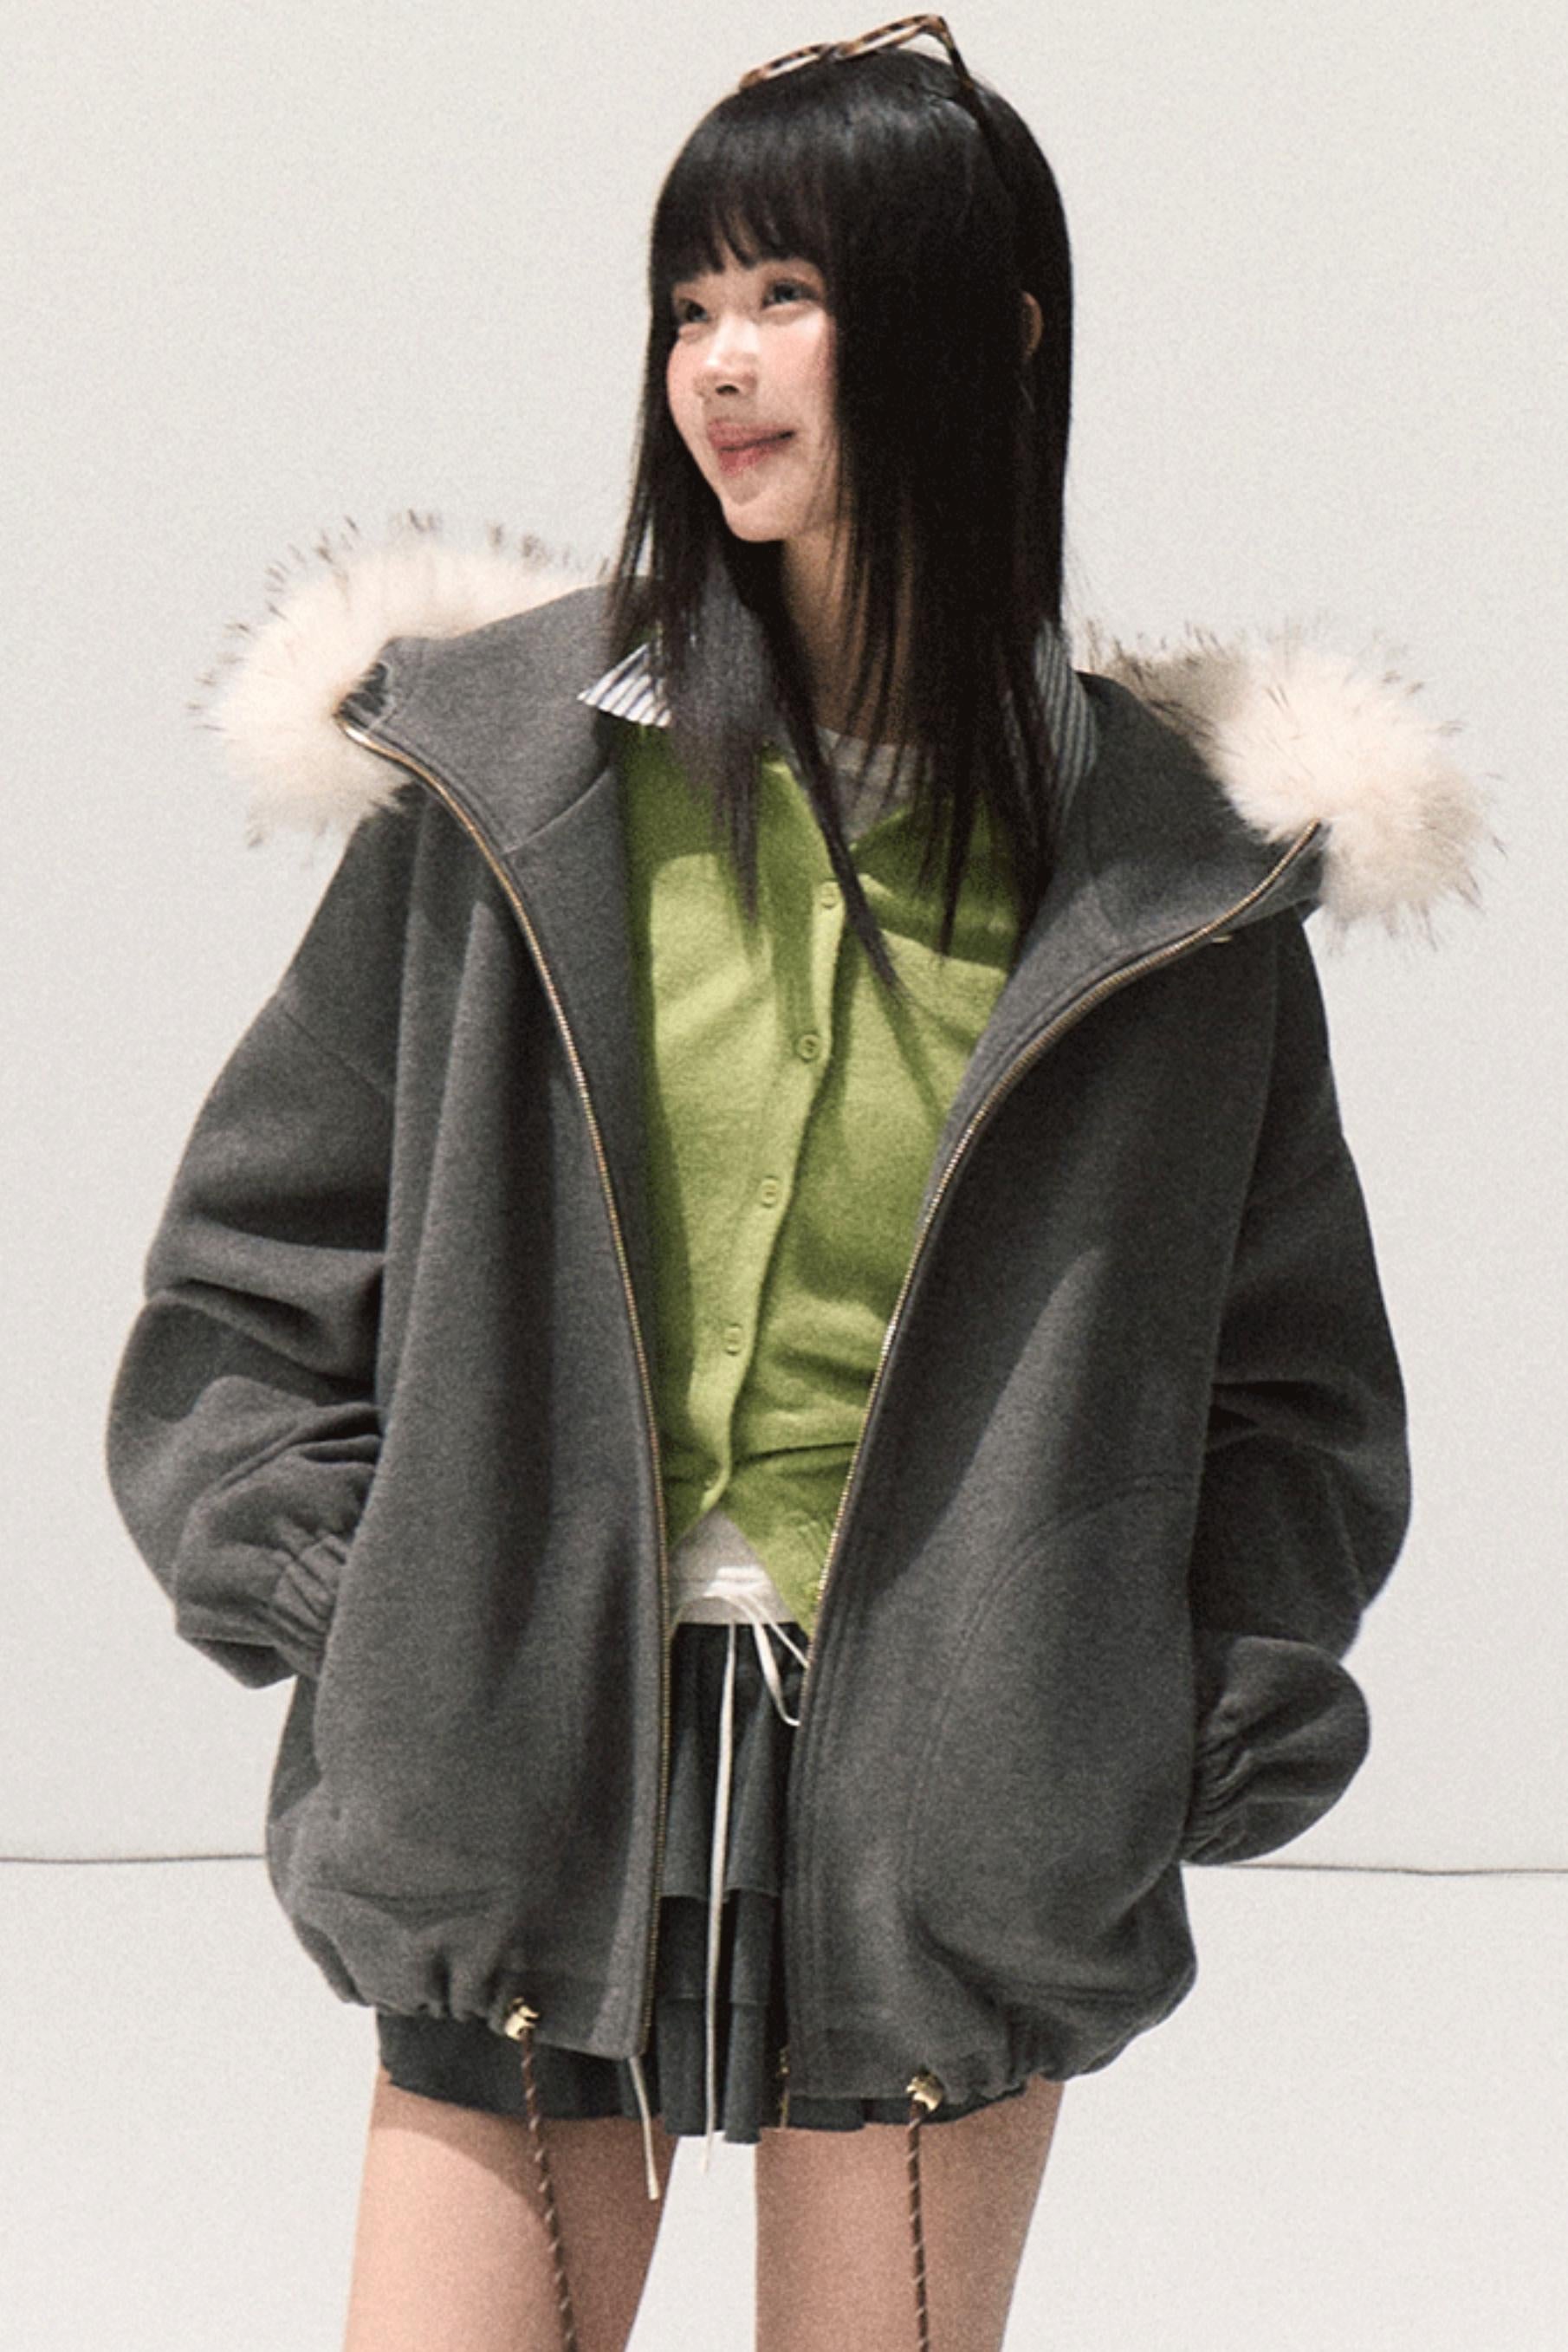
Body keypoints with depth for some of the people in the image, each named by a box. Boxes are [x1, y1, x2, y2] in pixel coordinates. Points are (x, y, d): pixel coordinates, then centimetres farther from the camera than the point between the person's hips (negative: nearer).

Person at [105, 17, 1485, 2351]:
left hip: (947, 1794, 0)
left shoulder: (1166, 857, 2)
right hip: (526, 1771, 0)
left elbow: (1291, 1367, 11)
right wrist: (284, 1557, 0)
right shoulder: (510, 774, 2)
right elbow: (262, 1239, 11)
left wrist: (1235, 1692, 0)